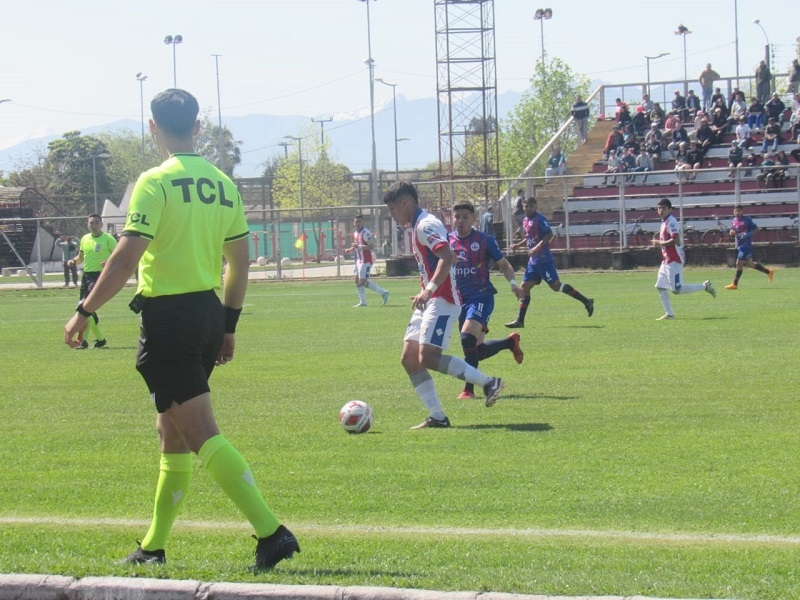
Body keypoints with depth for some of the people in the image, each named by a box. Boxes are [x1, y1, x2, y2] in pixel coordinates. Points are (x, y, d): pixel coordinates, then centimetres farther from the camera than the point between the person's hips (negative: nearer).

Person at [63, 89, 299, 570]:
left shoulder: (156, 183, -12)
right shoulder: (222, 183, 8)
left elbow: (126, 258, -18)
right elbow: (240, 260, 12)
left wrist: (85, 311, -10)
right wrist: (228, 325, 21)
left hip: (167, 316, -7)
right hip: (209, 311, 8)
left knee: (202, 435, -8)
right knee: (172, 431, 17)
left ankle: (271, 532, -17)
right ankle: (154, 547, 24)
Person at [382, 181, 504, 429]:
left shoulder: (426, 225, -13)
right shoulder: (417, 226, 18)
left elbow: (447, 257, -27)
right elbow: (449, 257, 28)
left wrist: (429, 289, -35)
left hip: (442, 301, -11)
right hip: (429, 302, 11)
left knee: (428, 357, -19)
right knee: (409, 359, 3)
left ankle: (489, 382, -10)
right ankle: (437, 417, 2)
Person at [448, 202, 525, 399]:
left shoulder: (485, 240, -3)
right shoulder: (447, 240, 7)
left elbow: (503, 264, 4)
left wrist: (512, 282, -13)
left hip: (482, 296, -5)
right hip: (461, 299, 5)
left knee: (468, 338, -26)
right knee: (477, 349, 10)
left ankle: (469, 389, -20)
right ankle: (511, 341, 39)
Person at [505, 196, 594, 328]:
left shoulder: (539, 219, -10)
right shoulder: (526, 221, 16)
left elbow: (549, 234, -19)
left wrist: (537, 247, -27)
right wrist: (518, 245, 14)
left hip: (544, 260, -9)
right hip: (533, 261, 9)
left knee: (556, 285, -12)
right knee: (525, 286, 6)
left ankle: (586, 301, -6)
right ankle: (520, 320, 10)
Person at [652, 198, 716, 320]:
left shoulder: (671, 222, -15)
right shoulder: (664, 222, 16)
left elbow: (675, 240, -25)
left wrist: (660, 243, -16)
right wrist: (659, 242, 10)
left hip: (674, 261, -10)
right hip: (667, 261, 10)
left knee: (676, 289, -11)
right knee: (660, 287, 7)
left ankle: (704, 286, 1)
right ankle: (669, 314, 11)